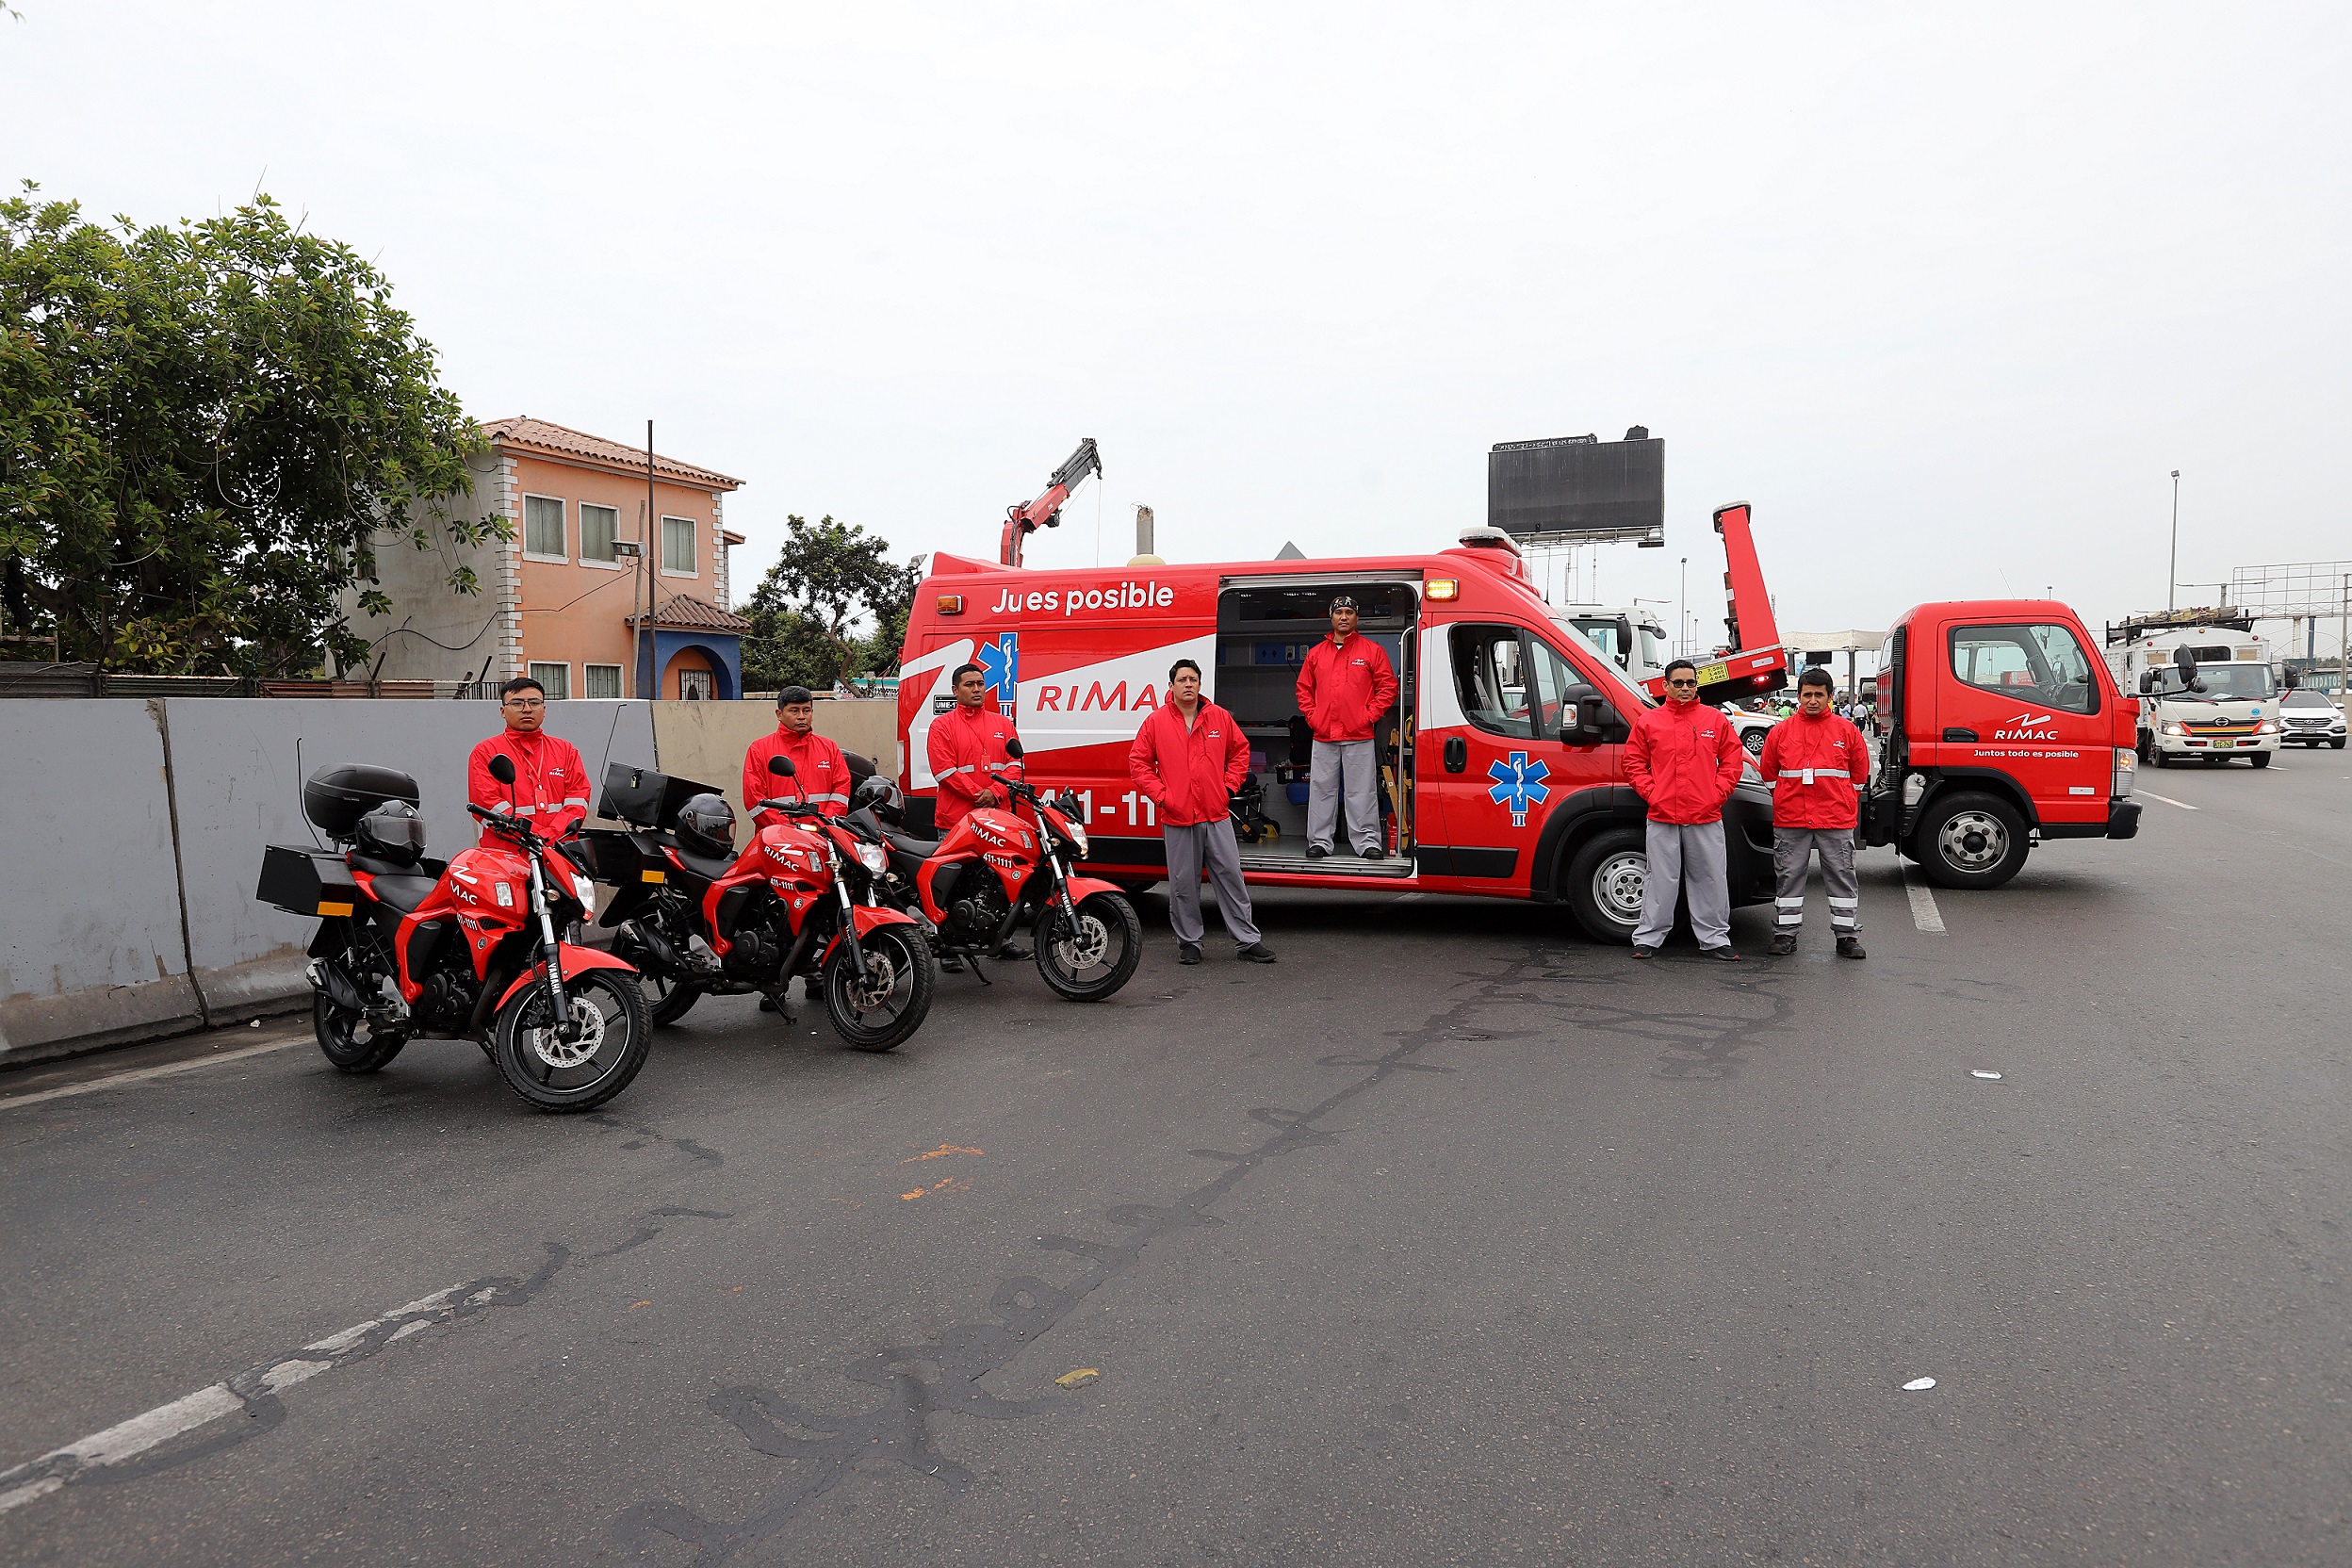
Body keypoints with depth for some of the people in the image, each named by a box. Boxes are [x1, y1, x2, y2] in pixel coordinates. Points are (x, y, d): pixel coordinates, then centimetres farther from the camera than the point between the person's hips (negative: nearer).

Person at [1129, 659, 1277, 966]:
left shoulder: (1220, 717, 5)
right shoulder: (1156, 722, 0)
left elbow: (1240, 751, 16)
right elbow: (1138, 762, 2)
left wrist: (1228, 786, 6)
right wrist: (1160, 795, -6)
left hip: (1217, 815, 2)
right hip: (1177, 818, -1)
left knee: (1231, 876, 4)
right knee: (1183, 883, 5)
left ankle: (1247, 941, 11)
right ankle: (1189, 942, 18)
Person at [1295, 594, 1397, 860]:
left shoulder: (1372, 650, 4)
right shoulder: (1316, 653, 13)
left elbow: (1388, 687, 2)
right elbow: (1304, 688, 18)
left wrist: (1369, 715, -6)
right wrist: (1312, 716, 5)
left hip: (1359, 737, -3)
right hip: (1323, 737, 3)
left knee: (1362, 792, -2)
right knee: (1321, 790, 6)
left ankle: (1368, 842, 2)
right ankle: (1319, 841, 13)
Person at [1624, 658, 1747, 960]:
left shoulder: (1715, 720, 8)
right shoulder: (1648, 722, 5)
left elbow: (1732, 759, 10)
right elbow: (1633, 762, 7)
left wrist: (1719, 792, -1)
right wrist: (1650, 792, -4)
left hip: (1706, 817, 1)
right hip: (1662, 817, -1)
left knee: (1711, 880, 7)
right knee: (1661, 880, 3)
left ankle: (1714, 938, 16)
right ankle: (1648, 938, 11)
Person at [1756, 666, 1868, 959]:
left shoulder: (1847, 730, 5)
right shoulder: (1781, 731, 5)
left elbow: (1859, 772, 13)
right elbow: (1767, 772, 13)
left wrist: (1840, 802, 12)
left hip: (1836, 820, 0)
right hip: (1790, 820, 1)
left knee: (1841, 875, 3)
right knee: (1789, 875, 5)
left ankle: (1847, 935, 11)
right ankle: (1786, 933, 13)